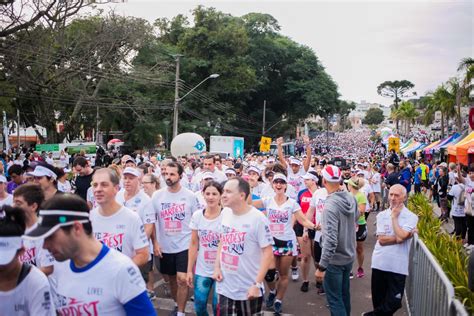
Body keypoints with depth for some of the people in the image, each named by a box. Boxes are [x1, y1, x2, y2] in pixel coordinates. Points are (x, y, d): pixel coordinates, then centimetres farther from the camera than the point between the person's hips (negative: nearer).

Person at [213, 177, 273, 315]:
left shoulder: (258, 218, -19)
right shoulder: (225, 213, 0)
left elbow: (268, 253, -16)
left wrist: (257, 284, -17)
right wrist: (217, 267, 3)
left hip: (249, 289, -5)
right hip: (225, 287, 5)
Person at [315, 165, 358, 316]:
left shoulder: (330, 206, -28)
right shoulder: (351, 198, -6)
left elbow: (330, 240, -31)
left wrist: (321, 267, -25)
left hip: (334, 260, -7)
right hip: (349, 256, 7)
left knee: (334, 299, 5)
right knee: (344, 294, 24)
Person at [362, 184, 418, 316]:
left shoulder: (411, 217, -4)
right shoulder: (381, 215, 4)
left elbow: (400, 236, -20)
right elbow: (381, 239, -7)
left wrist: (394, 217, -9)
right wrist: (406, 236, -14)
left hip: (398, 266, -2)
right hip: (379, 263, 3)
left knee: (393, 303, 5)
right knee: (378, 301, 15)